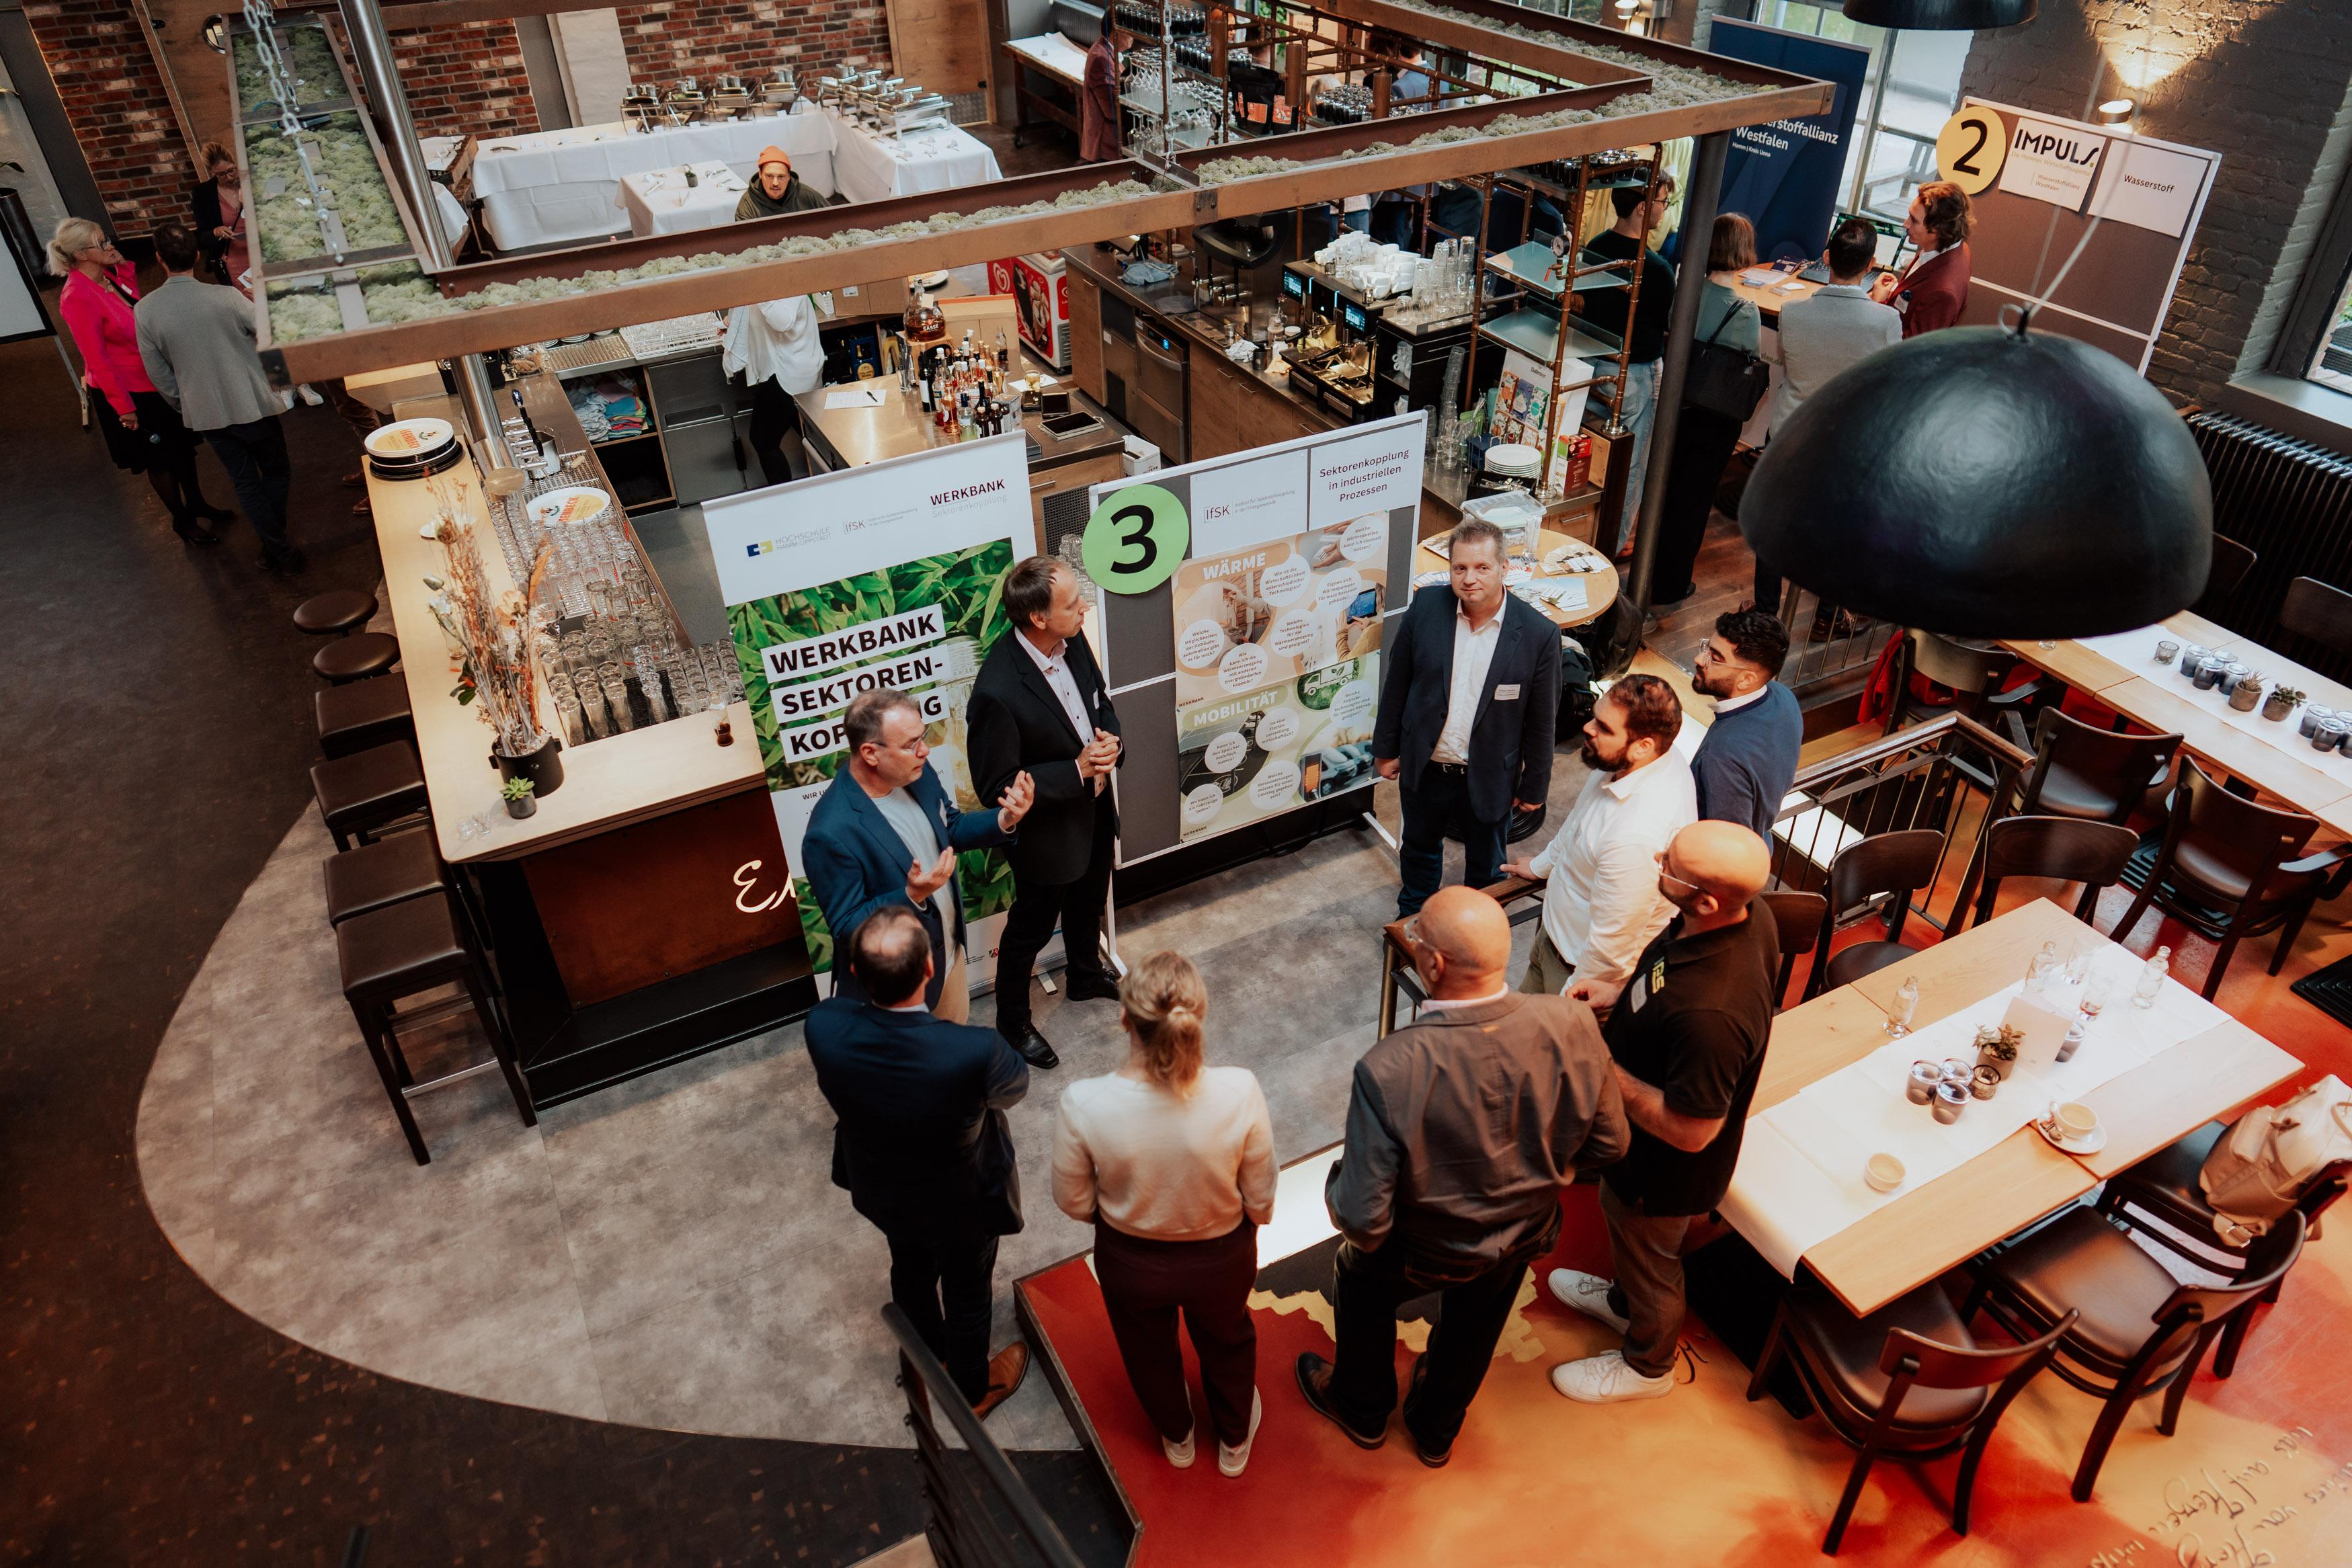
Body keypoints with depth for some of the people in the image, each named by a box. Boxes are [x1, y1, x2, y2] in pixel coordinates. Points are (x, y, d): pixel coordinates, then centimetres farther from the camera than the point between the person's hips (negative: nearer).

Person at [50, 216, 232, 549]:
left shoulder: (110, 277, -3)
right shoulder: (77, 298, -27)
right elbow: (97, 359, -23)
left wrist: (123, 265, 0)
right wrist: (123, 407, -19)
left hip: (155, 380, 8)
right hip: (129, 392, -8)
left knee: (183, 444, 21)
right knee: (160, 459, 10)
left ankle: (196, 503, 42)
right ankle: (182, 521, 28)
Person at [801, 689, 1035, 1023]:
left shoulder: (916, 773, -11)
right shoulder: (832, 833, -33)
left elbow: (951, 829, 8)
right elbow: (845, 926, -23)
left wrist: (1003, 820, -12)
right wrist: (912, 896, -38)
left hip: (950, 953, 7)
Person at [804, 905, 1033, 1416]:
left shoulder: (823, 1028, -34)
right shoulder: (974, 1052, -43)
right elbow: (1017, 1084, -18)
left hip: (881, 1192, 4)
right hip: (961, 1203, -3)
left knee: (910, 1268, 34)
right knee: (968, 1290, 27)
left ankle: (930, 1356, 63)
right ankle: (973, 1389, 55)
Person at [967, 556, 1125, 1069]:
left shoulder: (1072, 642, -13)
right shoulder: (998, 691, -36)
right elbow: (996, 786, -26)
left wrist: (1110, 742, -16)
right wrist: (1077, 770, -28)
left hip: (1094, 809, 7)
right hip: (1047, 831, -7)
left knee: (1089, 903, 31)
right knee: (1032, 927, 17)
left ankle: (1085, 977, 59)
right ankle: (1012, 1021, 42)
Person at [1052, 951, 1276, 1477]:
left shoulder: (1084, 1104, -35)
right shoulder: (1239, 1093, -34)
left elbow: (1074, 1202, -15)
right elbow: (1260, 1198, -17)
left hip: (1130, 1260, 0)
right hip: (1221, 1257, 0)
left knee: (1149, 1351, 34)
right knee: (1226, 1341, 35)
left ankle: (1176, 1438, 65)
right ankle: (1234, 1441, 63)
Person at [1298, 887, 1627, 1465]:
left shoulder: (1389, 1070, -41)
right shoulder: (1572, 1025, -30)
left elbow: (1363, 1219, -32)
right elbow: (1608, 1143, -12)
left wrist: (1336, 1183, -10)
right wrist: (1537, 1168, 6)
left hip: (1423, 1252, -3)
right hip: (1525, 1234, 4)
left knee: (1359, 1279, 32)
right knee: (1473, 1329, 34)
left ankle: (1362, 1408, 59)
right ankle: (1437, 1430, 63)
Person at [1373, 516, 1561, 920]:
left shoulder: (1537, 635, -20)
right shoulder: (1426, 607, -14)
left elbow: (1541, 720, -9)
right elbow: (1397, 682, -1)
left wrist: (1535, 786, -2)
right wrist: (1386, 748, 4)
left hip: (1488, 778, -2)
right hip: (1424, 768, 2)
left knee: (1486, 864, 21)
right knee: (1420, 849, 26)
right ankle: (1413, 917, 52)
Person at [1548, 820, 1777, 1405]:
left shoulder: (1708, 1014, -46)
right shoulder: (1748, 913, -20)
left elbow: (1689, 1132, -33)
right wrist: (1616, 996, -5)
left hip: (1664, 1164, -8)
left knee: (1648, 1254, 23)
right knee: (1622, 1222, 35)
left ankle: (1646, 1365, 53)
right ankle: (1624, 1300, 65)